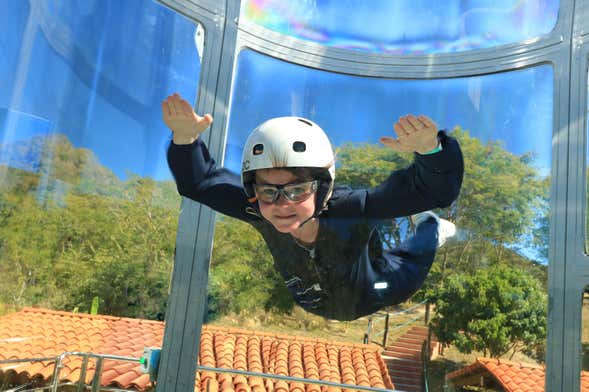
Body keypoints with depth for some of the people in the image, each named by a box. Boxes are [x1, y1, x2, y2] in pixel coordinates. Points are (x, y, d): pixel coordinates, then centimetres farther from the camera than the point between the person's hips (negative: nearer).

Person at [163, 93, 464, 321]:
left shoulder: (350, 209, -46)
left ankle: (428, 228, 54)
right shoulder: (258, 211, -38)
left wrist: (429, 149, -69)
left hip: (369, 297, -2)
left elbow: (437, 190, -48)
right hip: (314, 307, 3)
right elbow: (198, 180, -29)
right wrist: (184, 137, -48)